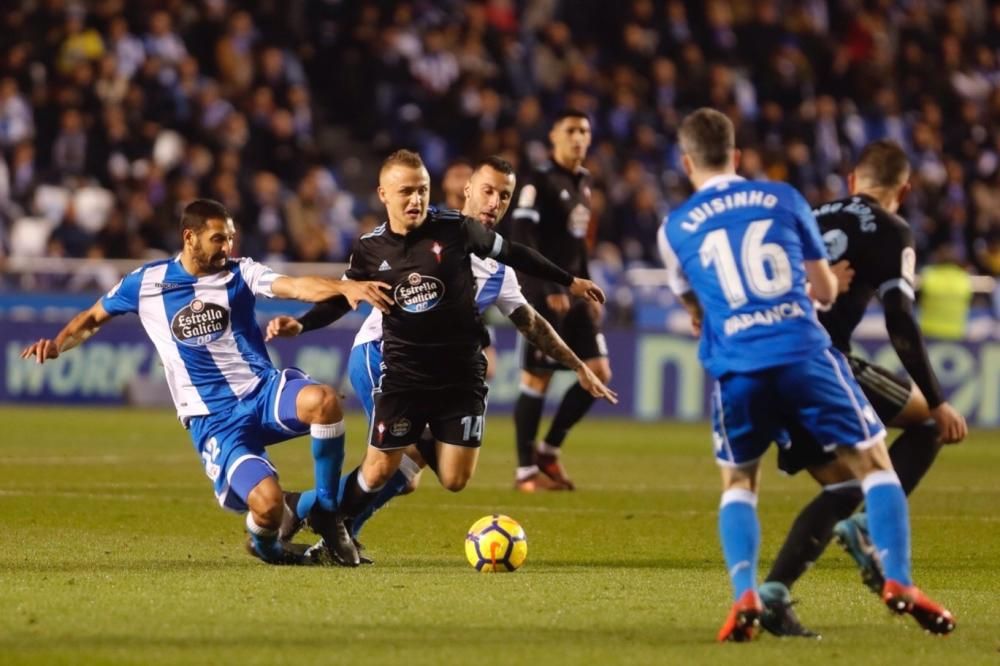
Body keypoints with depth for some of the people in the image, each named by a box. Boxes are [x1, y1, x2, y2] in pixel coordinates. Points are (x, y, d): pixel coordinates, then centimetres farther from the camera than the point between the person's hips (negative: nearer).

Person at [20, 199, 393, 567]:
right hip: (212, 419, -2)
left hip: (263, 391, 2)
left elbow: (297, 287, -14)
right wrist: (57, 345, -1)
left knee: (323, 401, -34)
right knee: (268, 504, -27)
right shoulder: (146, 282, 4)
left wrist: (345, 287, -34)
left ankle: (326, 513, -11)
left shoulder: (239, 274, 4)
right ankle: (263, 541, 15)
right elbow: (92, 318, 20)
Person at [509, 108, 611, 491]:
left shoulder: (582, 183, 15)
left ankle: (549, 450, 13)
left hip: (574, 293, 8)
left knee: (598, 373, 2)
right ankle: (526, 470, 2)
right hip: (544, 295, -8)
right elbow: (521, 241, -17)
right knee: (537, 379, -5)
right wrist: (550, 289, -22)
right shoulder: (539, 183, -10)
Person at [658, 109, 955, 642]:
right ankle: (898, 582, -7)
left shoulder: (675, 229, 15)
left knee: (738, 483, 19)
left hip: (737, 368, 1)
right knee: (873, 463, 10)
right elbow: (826, 291, 21)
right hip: (805, 352, -1)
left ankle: (744, 597, -2)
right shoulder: (783, 199, 13)